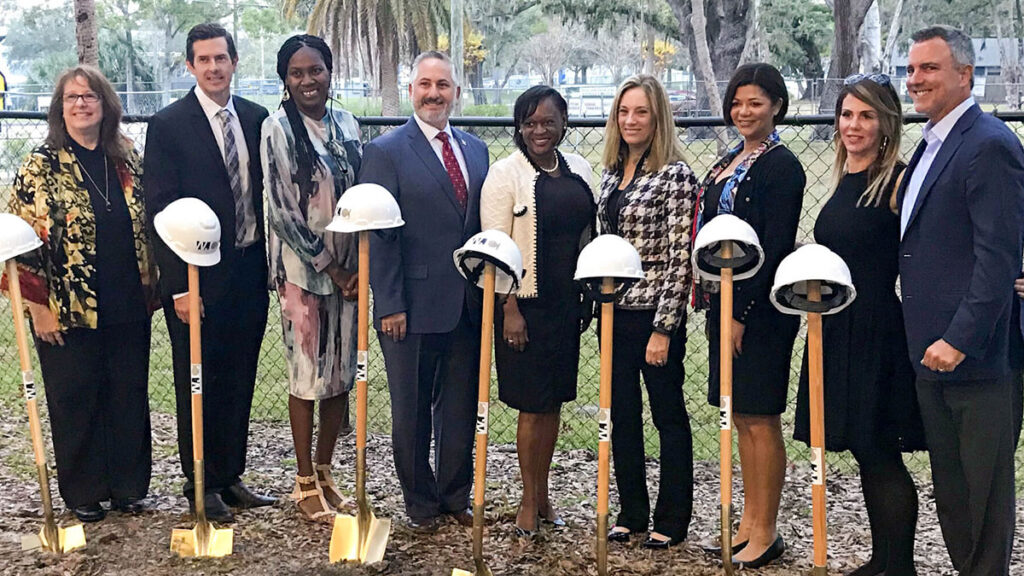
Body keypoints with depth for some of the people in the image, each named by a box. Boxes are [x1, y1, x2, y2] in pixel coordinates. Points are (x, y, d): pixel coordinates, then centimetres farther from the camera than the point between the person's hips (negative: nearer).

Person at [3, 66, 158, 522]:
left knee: (130, 397, 10)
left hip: (128, 308, 4)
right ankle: (83, 494, 20)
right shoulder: (41, 167, -5)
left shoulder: (128, 160, 7)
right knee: (76, 403, 7)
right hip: (69, 311, -4)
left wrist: (150, 289, 8)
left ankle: (129, 485, 24)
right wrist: (39, 306, -11)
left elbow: (148, 227, 14)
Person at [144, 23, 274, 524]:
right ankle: (201, 482, 20)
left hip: (250, 273, 5)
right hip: (198, 276, -4)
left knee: (239, 380, 12)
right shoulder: (168, 125, -7)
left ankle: (231, 476, 25)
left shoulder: (257, 119, 7)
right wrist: (179, 285, -15)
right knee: (198, 383, 7)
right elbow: (161, 210, -10)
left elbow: (268, 193, 11)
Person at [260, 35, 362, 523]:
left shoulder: (347, 126, 8)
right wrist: (328, 266, -10)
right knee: (308, 374, 0)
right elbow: (280, 209, -10)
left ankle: (324, 471, 24)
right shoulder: (278, 129, -7)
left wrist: (358, 266, -1)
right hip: (301, 268, -5)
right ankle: (305, 484, 13)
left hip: (347, 269, 5)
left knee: (342, 371, 9)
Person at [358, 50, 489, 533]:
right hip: (414, 307, -5)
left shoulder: (475, 150, 11)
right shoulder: (386, 152, -6)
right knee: (412, 411, 9)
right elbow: (379, 237, -9)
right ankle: (421, 502, 24)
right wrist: (390, 306, -13)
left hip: (467, 306, 5)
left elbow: (483, 224, 13)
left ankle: (456, 496, 29)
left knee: (460, 407, 14)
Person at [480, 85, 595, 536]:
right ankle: (529, 502, 14)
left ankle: (543, 494, 25)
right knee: (532, 406, 0)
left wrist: (590, 296, 11)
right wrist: (509, 310, -15)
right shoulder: (505, 173, -8)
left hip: (566, 303, 5)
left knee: (554, 401, 12)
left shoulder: (578, 170, 9)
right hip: (526, 304, -5)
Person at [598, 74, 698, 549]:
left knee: (668, 414, 5)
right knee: (622, 413, 13)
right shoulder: (611, 172, 10)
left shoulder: (675, 175, -11)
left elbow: (680, 257, -15)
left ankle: (672, 519, 16)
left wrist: (664, 328, -17)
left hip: (656, 313, -7)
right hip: (614, 310, 7)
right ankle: (631, 511, 25)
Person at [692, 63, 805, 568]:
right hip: (724, 302, 9)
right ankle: (748, 523, 24)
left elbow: (774, 247, -17)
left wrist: (743, 313, -19)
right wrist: (707, 295, 12)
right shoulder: (730, 161, 15)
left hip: (760, 309, -9)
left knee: (761, 418, -2)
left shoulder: (781, 166, -11)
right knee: (740, 417, 14)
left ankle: (766, 534, 8)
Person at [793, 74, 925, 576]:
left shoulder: (900, 181, -11)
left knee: (880, 452, -2)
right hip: (838, 331, 8)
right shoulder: (844, 181, 13)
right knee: (865, 451, 14)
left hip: (878, 335, -8)